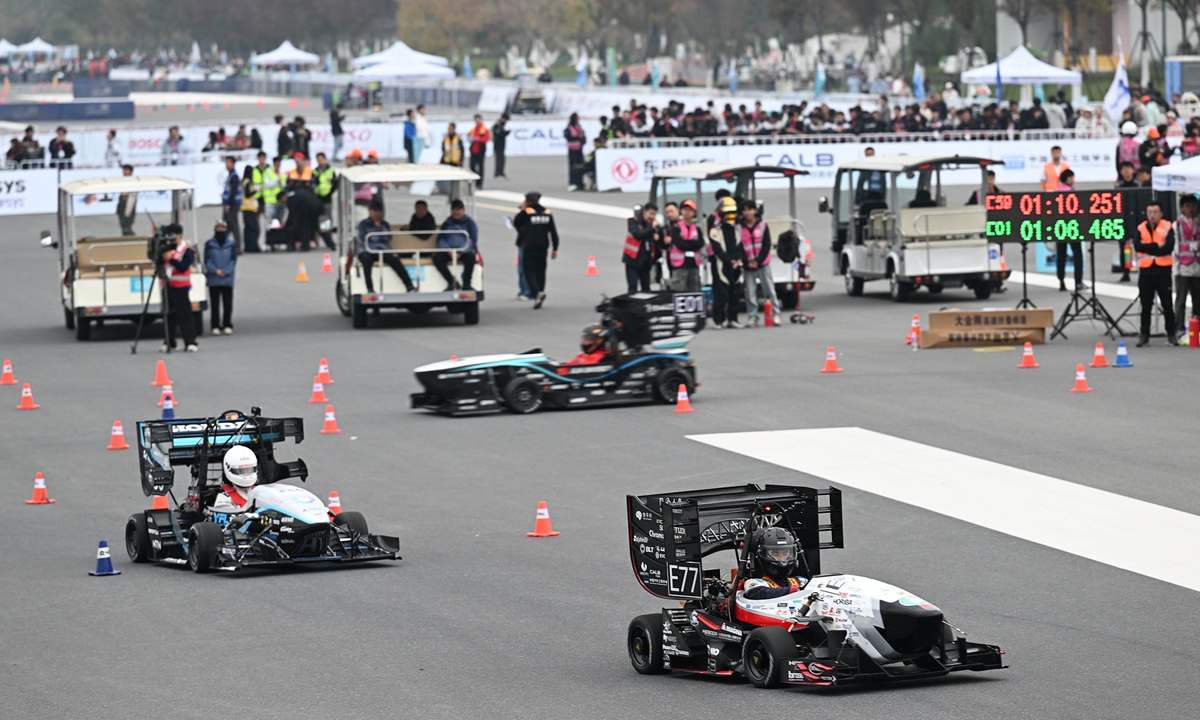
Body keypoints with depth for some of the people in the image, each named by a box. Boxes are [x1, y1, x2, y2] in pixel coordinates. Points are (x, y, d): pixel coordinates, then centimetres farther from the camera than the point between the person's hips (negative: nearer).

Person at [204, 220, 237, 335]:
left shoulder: (232, 244, 4)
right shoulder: (209, 244, 3)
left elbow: (234, 260, 3)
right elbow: (207, 260, 1)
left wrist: (225, 271, -10)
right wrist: (215, 271, -13)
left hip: (227, 279, 0)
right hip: (213, 279, 0)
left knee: (227, 303, 2)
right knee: (214, 303, 2)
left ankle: (227, 325, 9)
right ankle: (215, 325, 7)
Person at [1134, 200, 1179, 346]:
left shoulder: (1167, 227, 1)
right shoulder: (1141, 229, 7)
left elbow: (1169, 248, -13)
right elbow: (1137, 246, -10)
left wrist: (1148, 248, -12)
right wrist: (1157, 246, -15)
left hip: (1163, 271, -2)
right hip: (1146, 271, 2)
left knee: (1167, 305, 1)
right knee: (1146, 306, 6)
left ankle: (1171, 334, 7)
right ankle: (1144, 334, 12)